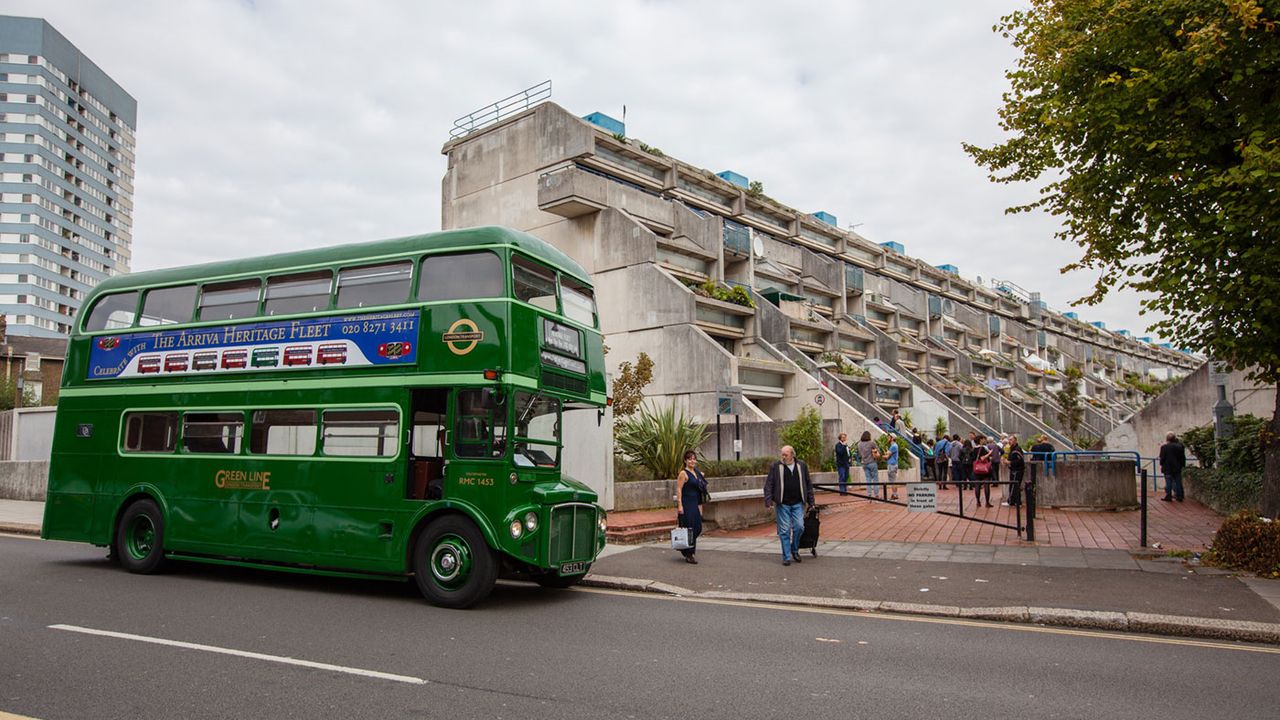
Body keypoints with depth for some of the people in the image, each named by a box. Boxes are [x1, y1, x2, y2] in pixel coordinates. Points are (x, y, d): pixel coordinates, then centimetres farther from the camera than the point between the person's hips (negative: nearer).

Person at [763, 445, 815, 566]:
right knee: (784, 530, -1)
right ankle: (786, 557, 9)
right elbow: (768, 485, -2)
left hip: (798, 504, 2)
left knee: (799, 527, -4)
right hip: (782, 504, -2)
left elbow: (808, 484, 13)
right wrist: (768, 501, -11)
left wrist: (811, 501, 10)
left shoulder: (801, 466, 6)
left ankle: (795, 550, 21)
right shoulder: (776, 467, -1)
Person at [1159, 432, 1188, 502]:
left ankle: (1168, 496, 2)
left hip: (1168, 468, -4)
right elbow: (1183, 457, 8)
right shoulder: (1180, 446, 3)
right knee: (1178, 482, 9)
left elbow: (1162, 458, -9)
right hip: (1177, 468, 4)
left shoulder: (1164, 447, -12)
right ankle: (1179, 496, 13)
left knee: (1168, 482, 0)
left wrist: (1161, 465, 4)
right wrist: (1182, 465, 17)